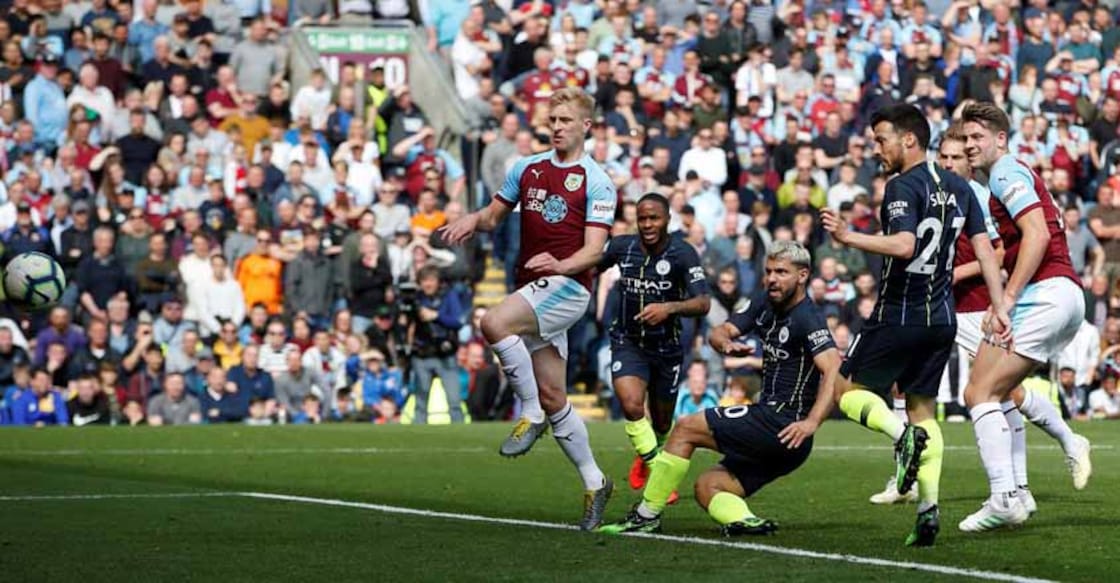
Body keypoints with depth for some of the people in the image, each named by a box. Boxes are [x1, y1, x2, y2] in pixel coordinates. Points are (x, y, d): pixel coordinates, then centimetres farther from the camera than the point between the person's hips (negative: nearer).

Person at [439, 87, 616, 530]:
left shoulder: (596, 182, -4)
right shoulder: (526, 169, 13)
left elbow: (594, 249, -11)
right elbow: (495, 215, 23)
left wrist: (560, 264, -30)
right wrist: (472, 220, 0)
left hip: (568, 284, -7)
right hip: (532, 290, 7)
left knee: (494, 323, -31)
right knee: (553, 396, 5)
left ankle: (531, 414, -16)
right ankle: (594, 483, 16)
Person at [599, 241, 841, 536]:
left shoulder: (807, 319, -15)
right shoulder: (764, 305, 12)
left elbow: (833, 369, -28)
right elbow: (719, 332, 8)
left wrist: (812, 422, -41)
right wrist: (727, 343, -18)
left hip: (783, 427, -9)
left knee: (686, 428, -5)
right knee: (707, 486, 6)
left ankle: (647, 514, 1)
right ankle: (743, 519, -21)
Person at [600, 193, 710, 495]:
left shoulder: (683, 254, -15)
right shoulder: (621, 247, -7)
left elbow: (703, 303, -22)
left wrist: (669, 308, -37)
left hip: (666, 346, 0)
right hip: (628, 342, 0)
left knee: (662, 422, 13)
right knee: (631, 403, -27)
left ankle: (649, 458, 47)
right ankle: (654, 463, -5)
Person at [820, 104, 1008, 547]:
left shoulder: (903, 187, -14)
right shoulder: (958, 187, 10)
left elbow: (903, 245, -29)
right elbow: (984, 248, 8)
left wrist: (848, 237, -24)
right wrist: (999, 308, 8)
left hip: (899, 315, -7)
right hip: (941, 319, 7)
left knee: (848, 390, 7)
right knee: (922, 408, 13)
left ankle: (902, 433, -23)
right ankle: (928, 507, -1)